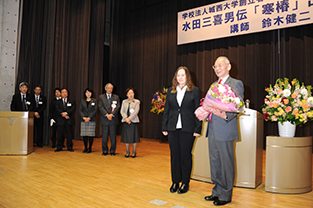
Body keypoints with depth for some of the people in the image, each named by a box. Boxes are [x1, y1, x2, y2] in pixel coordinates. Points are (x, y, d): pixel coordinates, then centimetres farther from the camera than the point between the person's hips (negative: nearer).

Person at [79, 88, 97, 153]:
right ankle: (85, 148, 14)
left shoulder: (94, 101, 4)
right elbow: (80, 110, 7)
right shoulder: (82, 101, 12)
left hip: (92, 120, -2)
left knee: (91, 134, -3)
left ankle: (90, 148, 8)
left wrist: (89, 118, -12)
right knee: (84, 134, 2)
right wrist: (83, 117, -9)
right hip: (83, 120, 2)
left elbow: (95, 110, -3)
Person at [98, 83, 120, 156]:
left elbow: (117, 107, -2)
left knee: (113, 136, 3)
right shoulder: (101, 97, 8)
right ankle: (105, 151, 17)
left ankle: (112, 151, 14)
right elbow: (100, 107, -3)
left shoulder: (116, 97, 8)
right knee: (104, 136, 5)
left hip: (113, 119, 0)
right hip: (104, 119, 0)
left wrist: (112, 114, -15)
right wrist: (106, 115, -15)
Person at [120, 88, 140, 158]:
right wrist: (126, 118, -13)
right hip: (125, 121, 3)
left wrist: (129, 118, -17)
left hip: (134, 121, -3)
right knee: (126, 136, 5)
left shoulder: (137, 102, 2)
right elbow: (122, 111, 4)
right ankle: (127, 152, 18)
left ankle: (134, 152, 12)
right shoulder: (124, 102, 12)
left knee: (134, 136, -1)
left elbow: (136, 112, -8)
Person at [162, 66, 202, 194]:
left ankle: (185, 183, 19)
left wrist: (198, 129, -8)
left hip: (188, 128, -3)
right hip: (173, 128, 3)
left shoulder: (195, 91, 0)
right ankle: (175, 182, 23)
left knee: (185, 155, 4)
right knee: (174, 155, 9)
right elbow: (166, 110, 12)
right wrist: (164, 127, 7)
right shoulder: (171, 91, 10)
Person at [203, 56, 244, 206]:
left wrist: (225, 116, -28)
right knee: (214, 162, 15)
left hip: (225, 130, -8)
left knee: (226, 163, 3)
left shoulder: (236, 84, -6)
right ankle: (217, 192, 30)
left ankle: (226, 195, 17)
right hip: (212, 129, 8)